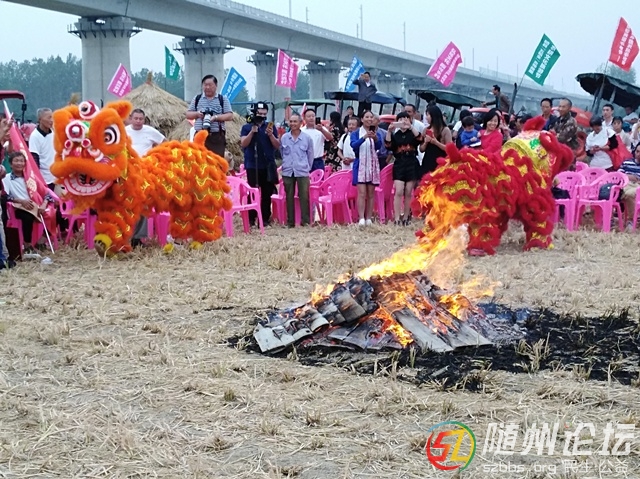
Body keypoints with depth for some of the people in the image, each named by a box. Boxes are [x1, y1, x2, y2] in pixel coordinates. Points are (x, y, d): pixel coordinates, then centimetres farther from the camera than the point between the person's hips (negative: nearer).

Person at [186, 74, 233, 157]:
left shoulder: (223, 99, 8)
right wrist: (197, 114, -6)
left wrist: (216, 117, -15)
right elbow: (188, 114, 16)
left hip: (217, 137, -2)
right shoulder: (197, 98, 15)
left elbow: (230, 116, 0)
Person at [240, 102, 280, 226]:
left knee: (267, 193, 2)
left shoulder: (271, 127, 9)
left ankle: (265, 218, 7)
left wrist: (271, 135, -13)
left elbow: (277, 146, 4)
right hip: (252, 165, -2)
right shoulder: (246, 127, 5)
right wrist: (252, 132, -16)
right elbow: (243, 144, -5)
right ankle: (251, 219, -1)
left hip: (268, 166, 2)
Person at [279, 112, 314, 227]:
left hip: (302, 172, -2)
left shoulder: (307, 138, 0)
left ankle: (305, 221, 1)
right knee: (289, 197, 6)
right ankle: (290, 221, 13)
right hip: (287, 172, 2)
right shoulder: (284, 138, 4)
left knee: (304, 197, -5)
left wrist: (307, 168, 9)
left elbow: (310, 155, 8)